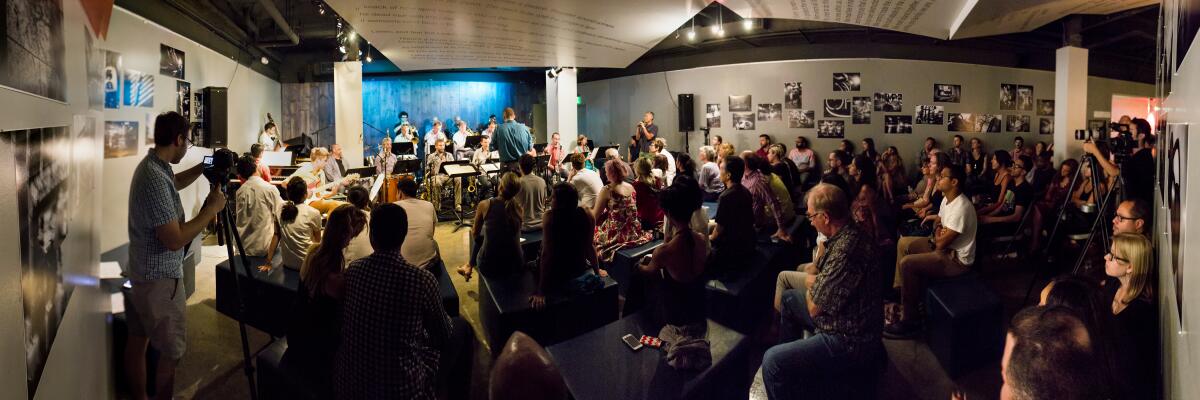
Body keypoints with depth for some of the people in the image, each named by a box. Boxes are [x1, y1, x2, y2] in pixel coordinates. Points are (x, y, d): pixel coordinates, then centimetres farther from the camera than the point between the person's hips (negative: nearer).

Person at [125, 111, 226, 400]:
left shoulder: (151, 166, 4)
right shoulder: (155, 180, -26)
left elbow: (174, 183, 29)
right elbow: (175, 240, -28)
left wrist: (202, 169, 15)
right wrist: (212, 208, -20)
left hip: (142, 274, 10)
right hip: (160, 279, -10)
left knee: (138, 340, 17)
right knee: (171, 352, 1)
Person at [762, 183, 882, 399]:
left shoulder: (845, 252, -31)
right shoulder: (848, 234, 2)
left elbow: (814, 308, -22)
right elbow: (813, 270, 16)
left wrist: (811, 282, -3)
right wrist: (814, 278, -7)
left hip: (850, 341, -11)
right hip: (844, 319, 11)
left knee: (772, 361, -23)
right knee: (789, 298, 29)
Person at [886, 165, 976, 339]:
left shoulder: (960, 208, -28)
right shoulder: (947, 199, 3)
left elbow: (941, 243, -26)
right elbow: (940, 222, 19)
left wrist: (937, 233, -3)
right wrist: (937, 226, -5)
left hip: (957, 259, -10)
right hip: (946, 246, 10)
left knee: (907, 264, -23)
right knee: (904, 244, 14)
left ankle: (909, 321, -14)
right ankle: (901, 293, 19)